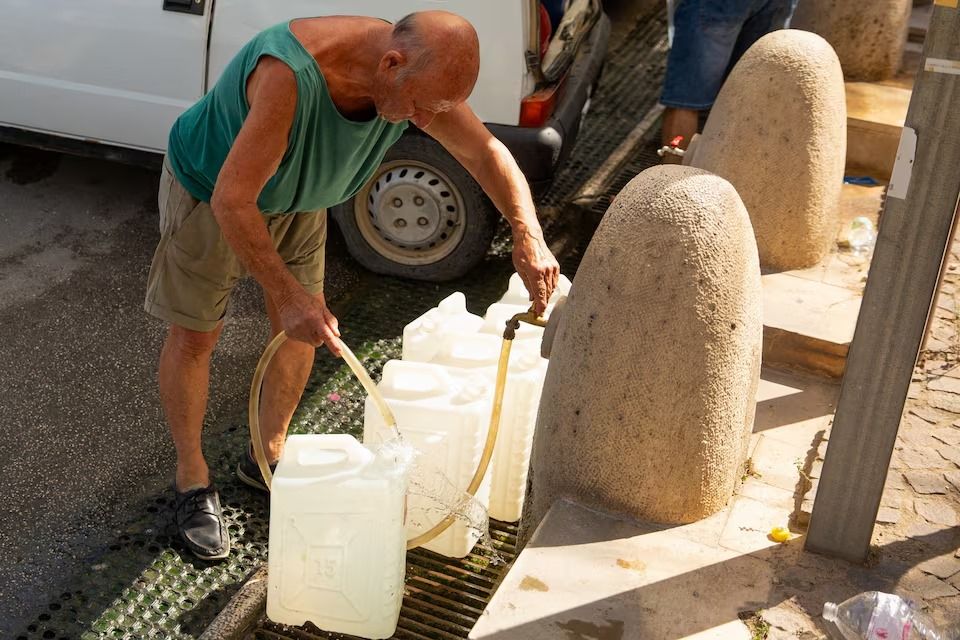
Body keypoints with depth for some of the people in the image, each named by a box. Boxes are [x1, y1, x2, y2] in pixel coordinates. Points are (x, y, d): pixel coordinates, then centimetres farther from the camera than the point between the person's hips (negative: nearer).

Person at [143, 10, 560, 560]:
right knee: (196, 334, 2)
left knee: (305, 325, 9)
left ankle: (269, 456, 32)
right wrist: (287, 293, -43)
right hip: (211, 191, -6)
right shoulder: (292, 75, -44)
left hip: (297, 196, 6)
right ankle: (193, 480, 22)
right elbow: (231, 201, -41)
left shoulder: (417, 74, -24)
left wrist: (529, 237, -25)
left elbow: (485, 150, -12)